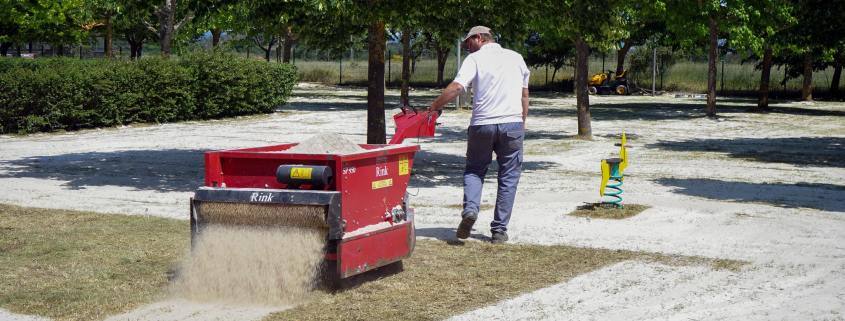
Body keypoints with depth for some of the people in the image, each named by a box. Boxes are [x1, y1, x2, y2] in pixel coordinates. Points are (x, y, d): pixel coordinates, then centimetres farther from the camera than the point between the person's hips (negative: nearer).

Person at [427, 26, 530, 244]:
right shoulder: (516, 57, 15)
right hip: (512, 123, 2)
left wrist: (433, 108, -7)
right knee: (508, 176, 8)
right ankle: (499, 230, 6)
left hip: (482, 124, -2)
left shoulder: (475, 59, 2)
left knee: (474, 169, 15)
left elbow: (457, 87, -12)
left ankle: (470, 208, -10)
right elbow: (524, 94, 18)